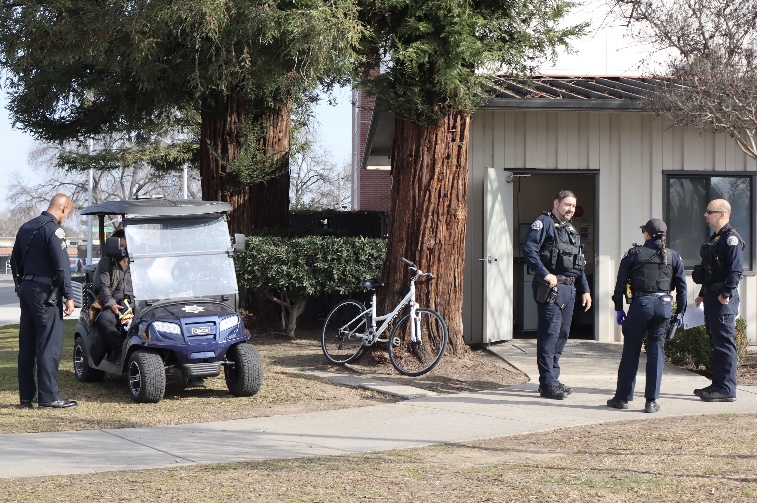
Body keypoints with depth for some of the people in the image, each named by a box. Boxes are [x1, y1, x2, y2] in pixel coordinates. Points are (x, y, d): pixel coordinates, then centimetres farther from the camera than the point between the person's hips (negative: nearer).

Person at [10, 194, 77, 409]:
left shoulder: (26, 228, 14)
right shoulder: (53, 230, -13)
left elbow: (15, 261, 21)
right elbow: (62, 266, -18)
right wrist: (69, 296, -16)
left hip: (26, 290, 9)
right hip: (45, 294, -9)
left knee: (27, 344, 11)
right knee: (50, 344, -6)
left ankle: (26, 396, 15)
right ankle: (48, 397, -7)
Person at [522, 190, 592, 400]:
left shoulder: (571, 230, 22)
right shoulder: (543, 223, -5)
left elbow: (579, 265, 25)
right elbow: (529, 250, -18)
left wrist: (585, 290, 18)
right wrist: (545, 274, -23)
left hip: (569, 289, 9)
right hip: (551, 288, -9)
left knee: (562, 335, 12)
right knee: (549, 335, -9)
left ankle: (553, 379, 21)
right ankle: (548, 384, -9)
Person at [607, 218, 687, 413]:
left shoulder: (633, 254, 3)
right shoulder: (673, 256, 8)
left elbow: (620, 282, 2)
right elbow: (682, 286, 8)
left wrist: (618, 308, 8)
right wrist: (680, 312, 13)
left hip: (640, 304, -2)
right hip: (664, 306, 2)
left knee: (630, 351, 8)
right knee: (656, 352, 5)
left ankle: (622, 397, 12)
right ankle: (651, 401, 3)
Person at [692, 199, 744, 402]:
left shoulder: (731, 238, -13)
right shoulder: (715, 238, 18)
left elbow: (736, 270, -21)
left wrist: (726, 294, -24)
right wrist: (703, 294, 24)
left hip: (723, 301, -10)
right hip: (711, 298, 10)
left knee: (724, 343, -8)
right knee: (716, 343, 14)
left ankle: (727, 389, -6)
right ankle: (718, 384, 22)